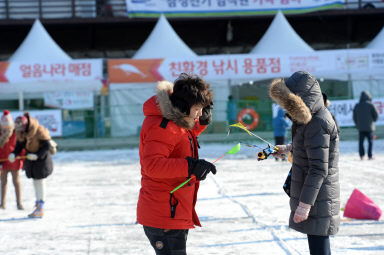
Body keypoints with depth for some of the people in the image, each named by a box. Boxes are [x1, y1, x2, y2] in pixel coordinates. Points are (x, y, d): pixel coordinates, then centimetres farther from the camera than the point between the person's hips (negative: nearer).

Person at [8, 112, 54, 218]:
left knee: (40, 182, -4)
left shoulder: (39, 131, -26)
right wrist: (14, 154, -16)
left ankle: (40, 209, 0)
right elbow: (19, 145, 3)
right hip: (31, 157, 7)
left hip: (42, 158, -7)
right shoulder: (20, 132, -5)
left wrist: (37, 155, -32)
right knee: (35, 182, 14)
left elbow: (47, 146, -21)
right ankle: (38, 204, 25)